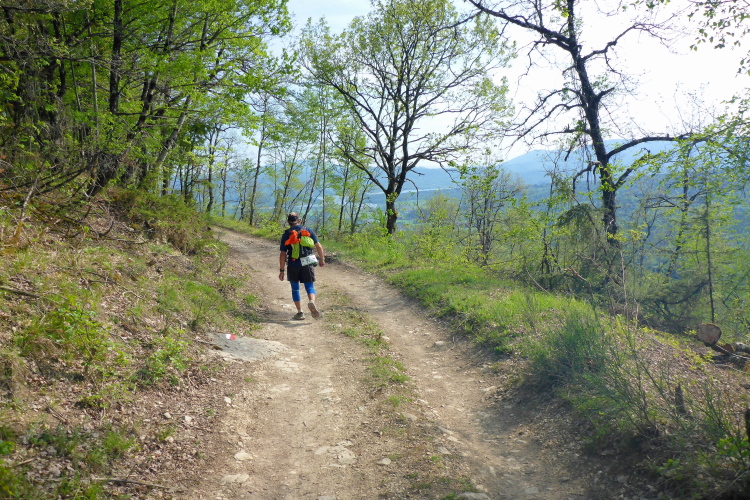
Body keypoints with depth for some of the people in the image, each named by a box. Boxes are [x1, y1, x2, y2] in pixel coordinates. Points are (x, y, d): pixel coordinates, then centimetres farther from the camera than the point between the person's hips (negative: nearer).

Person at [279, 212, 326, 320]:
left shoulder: (286, 234, 0)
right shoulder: (308, 230, 5)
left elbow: (283, 254, -3)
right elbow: (319, 246, 3)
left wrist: (281, 270, 2)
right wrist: (322, 259, 17)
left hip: (293, 265, 0)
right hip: (307, 264, 1)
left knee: (295, 289, 14)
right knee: (310, 287, 5)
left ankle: (300, 312, 15)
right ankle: (312, 302, -25)